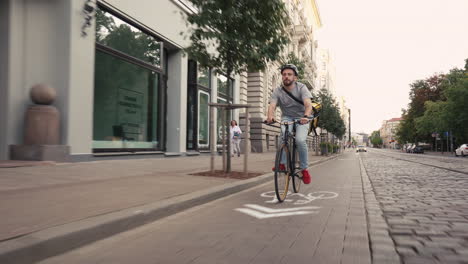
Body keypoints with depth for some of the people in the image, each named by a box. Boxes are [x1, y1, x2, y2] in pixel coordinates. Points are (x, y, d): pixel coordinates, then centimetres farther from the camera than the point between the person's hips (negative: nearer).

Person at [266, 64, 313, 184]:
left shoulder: (301, 88, -17)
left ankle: (304, 169, -5)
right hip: (286, 117, 1)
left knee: (300, 140, -25)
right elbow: (272, 105, -27)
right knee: (284, 134, -32)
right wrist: (270, 116, -51)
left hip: (301, 118, -1)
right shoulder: (278, 91, -12)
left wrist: (306, 116, -53)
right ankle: (282, 163, -18)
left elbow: (308, 104, -32)